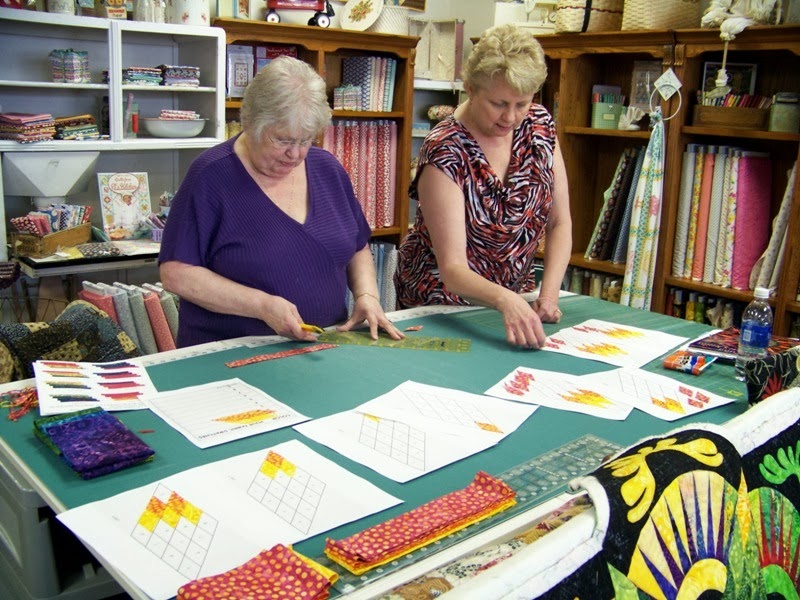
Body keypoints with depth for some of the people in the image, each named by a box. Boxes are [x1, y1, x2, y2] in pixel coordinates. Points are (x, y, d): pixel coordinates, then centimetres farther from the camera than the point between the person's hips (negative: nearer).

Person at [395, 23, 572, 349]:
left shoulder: (539, 125, -5)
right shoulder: (445, 152, -22)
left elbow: (559, 223, 0)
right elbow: (452, 268, -26)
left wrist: (548, 294, -13)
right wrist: (504, 300, -44)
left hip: (513, 296, 3)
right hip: (442, 300, -3)